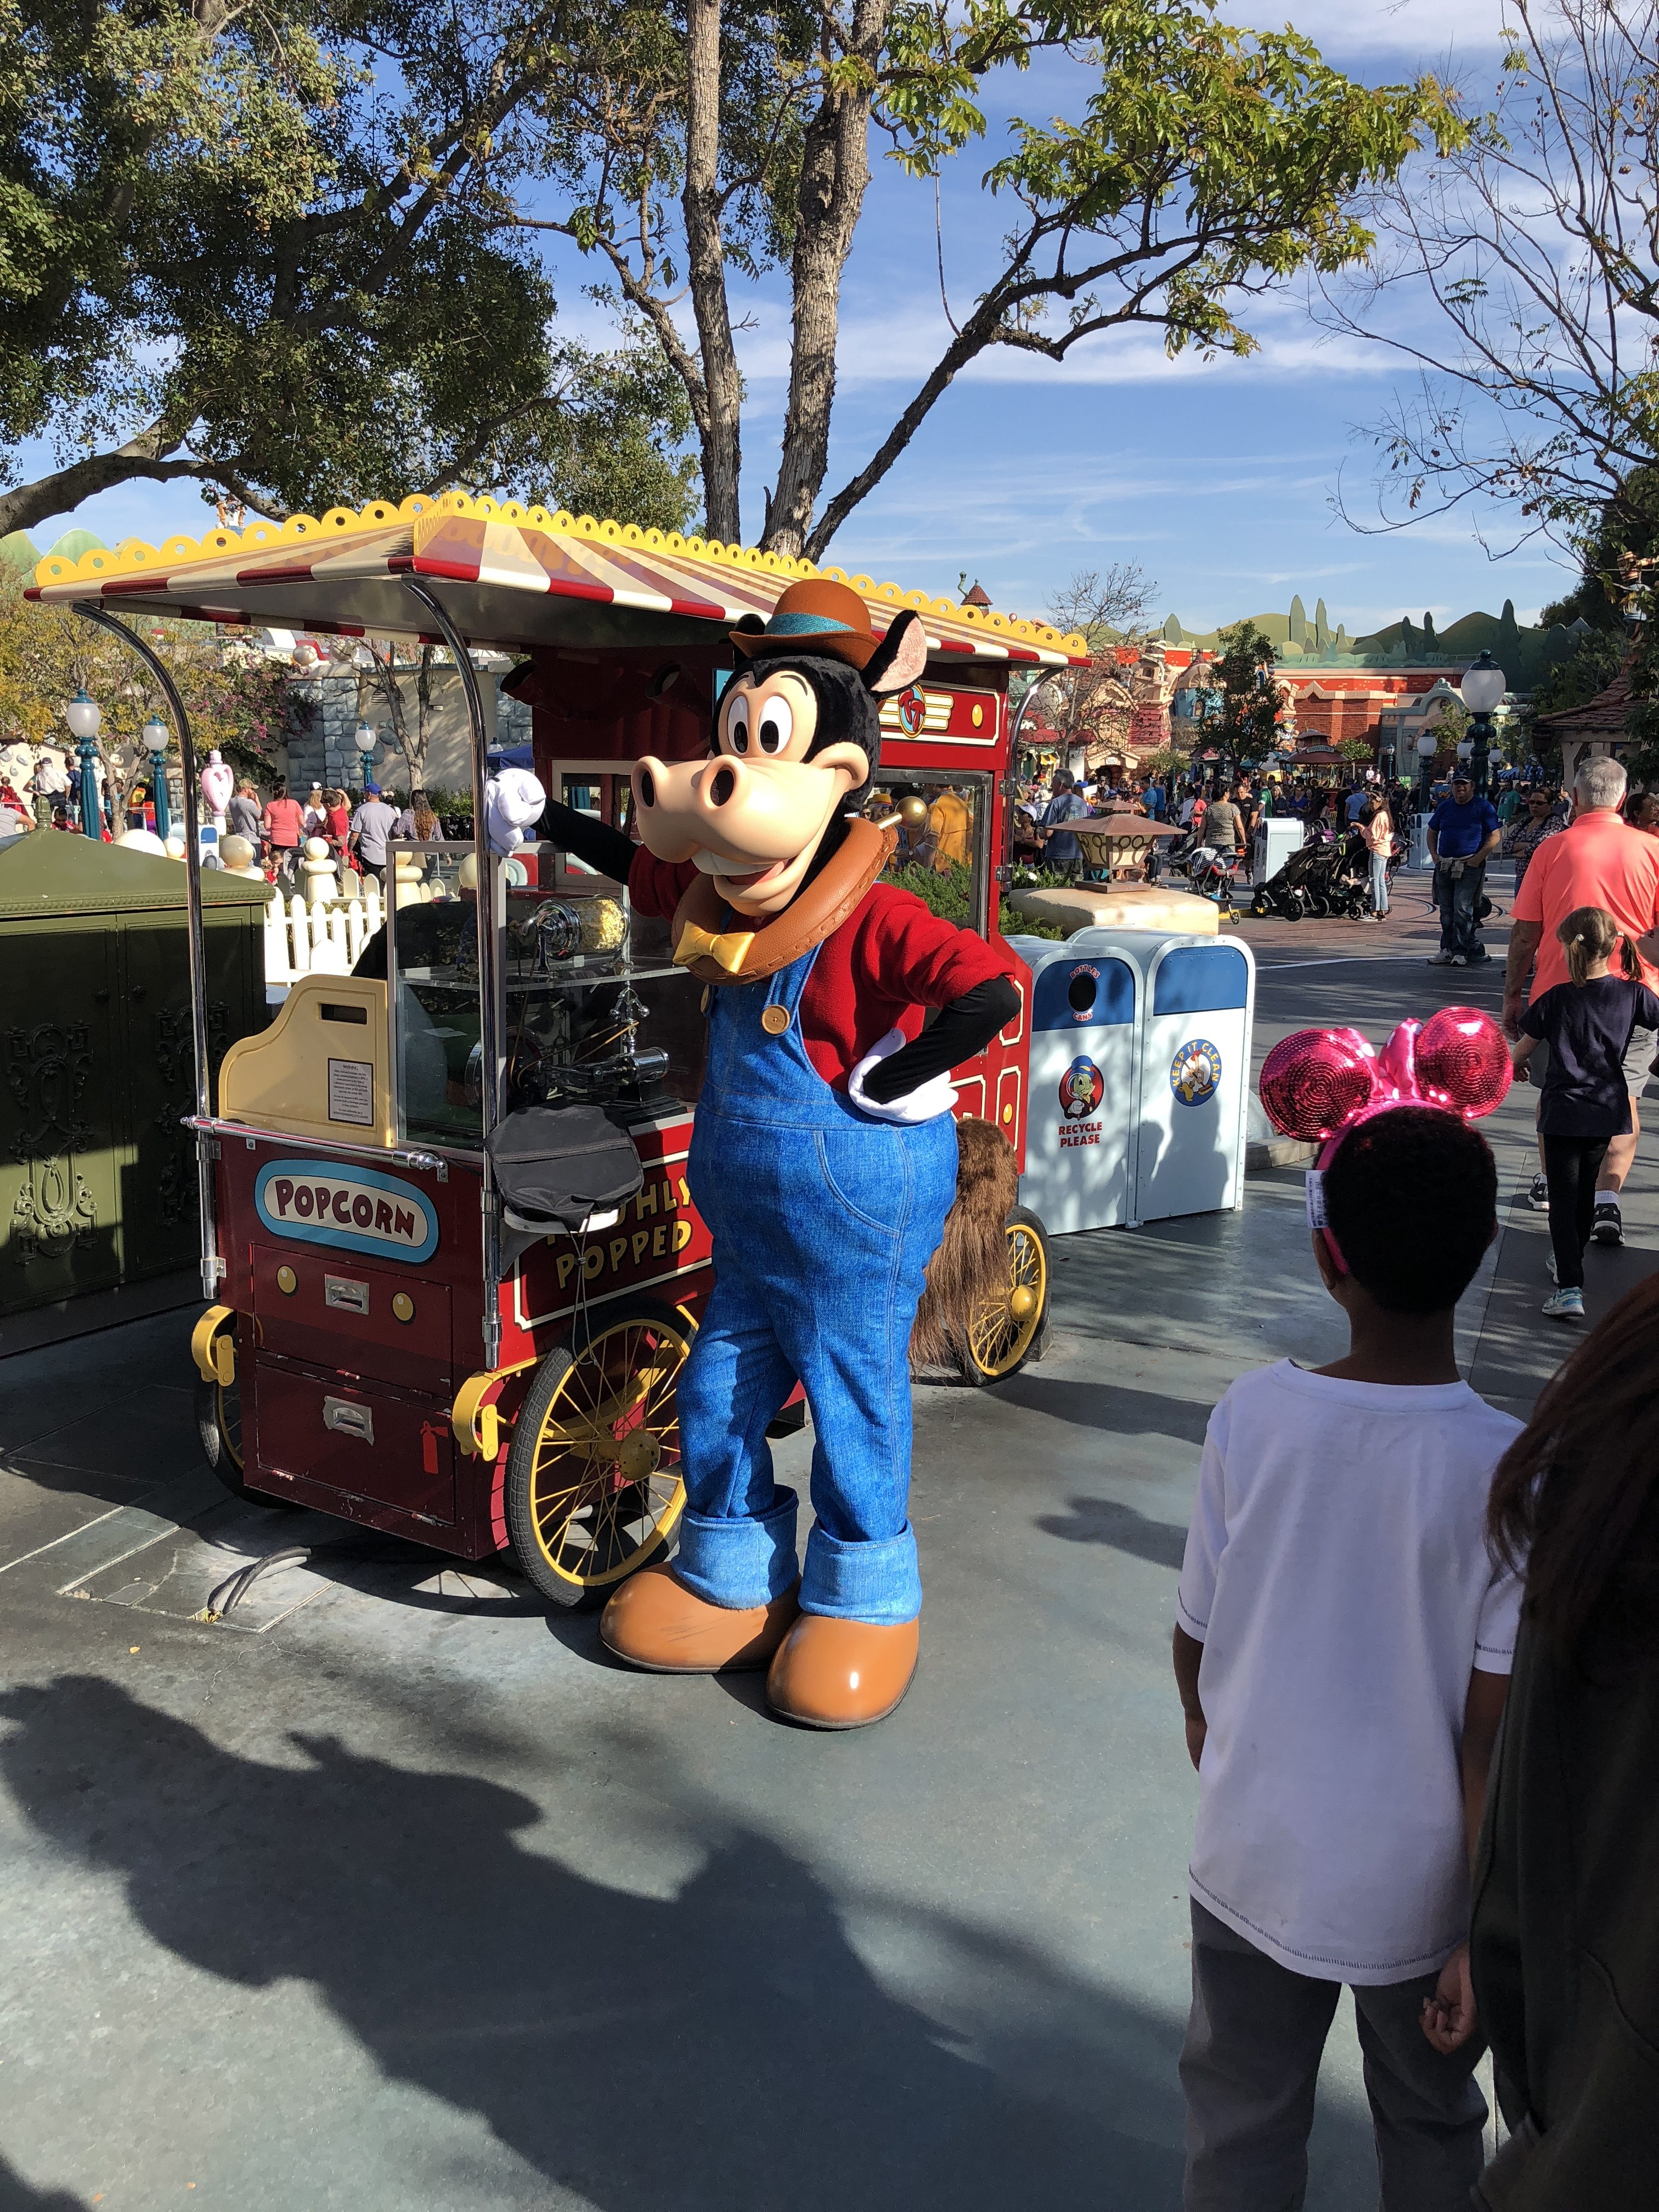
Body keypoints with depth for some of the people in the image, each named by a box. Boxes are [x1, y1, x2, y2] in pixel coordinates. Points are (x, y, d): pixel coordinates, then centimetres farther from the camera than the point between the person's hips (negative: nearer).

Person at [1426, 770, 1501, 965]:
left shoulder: (1483, 807, -1)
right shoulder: (1445, 807, 14)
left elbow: (1496, 837, -5)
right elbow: (1432, 832, 24)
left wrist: (1478, 858, -12)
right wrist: (1434, 855, 9)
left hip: (1470, 867, -5)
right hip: (1444, 866, 5)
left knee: (1462, 910, -10)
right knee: (1446, 912, 8)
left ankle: (1461, 952, -6)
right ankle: (1447, 950, 15)